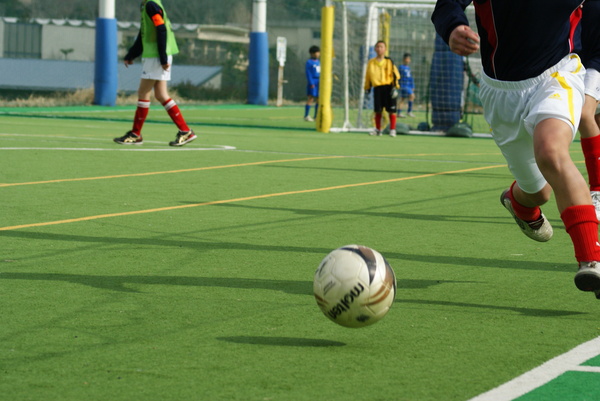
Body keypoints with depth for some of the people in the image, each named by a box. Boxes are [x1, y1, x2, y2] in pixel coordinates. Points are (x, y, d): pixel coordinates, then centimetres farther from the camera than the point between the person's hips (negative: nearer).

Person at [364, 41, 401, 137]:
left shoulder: (389, 61, 3)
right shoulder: (371, 62, 11)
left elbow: (395, 74, 3)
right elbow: (368, 76, 18)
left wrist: (395, 86, -6)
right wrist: (367, 88, 15)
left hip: (388, 87, -2)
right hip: (377, 88, 2)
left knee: (391, 110, -4)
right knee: (377, 110, 3)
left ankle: (392, 130, 3)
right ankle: (378, 130, 17)